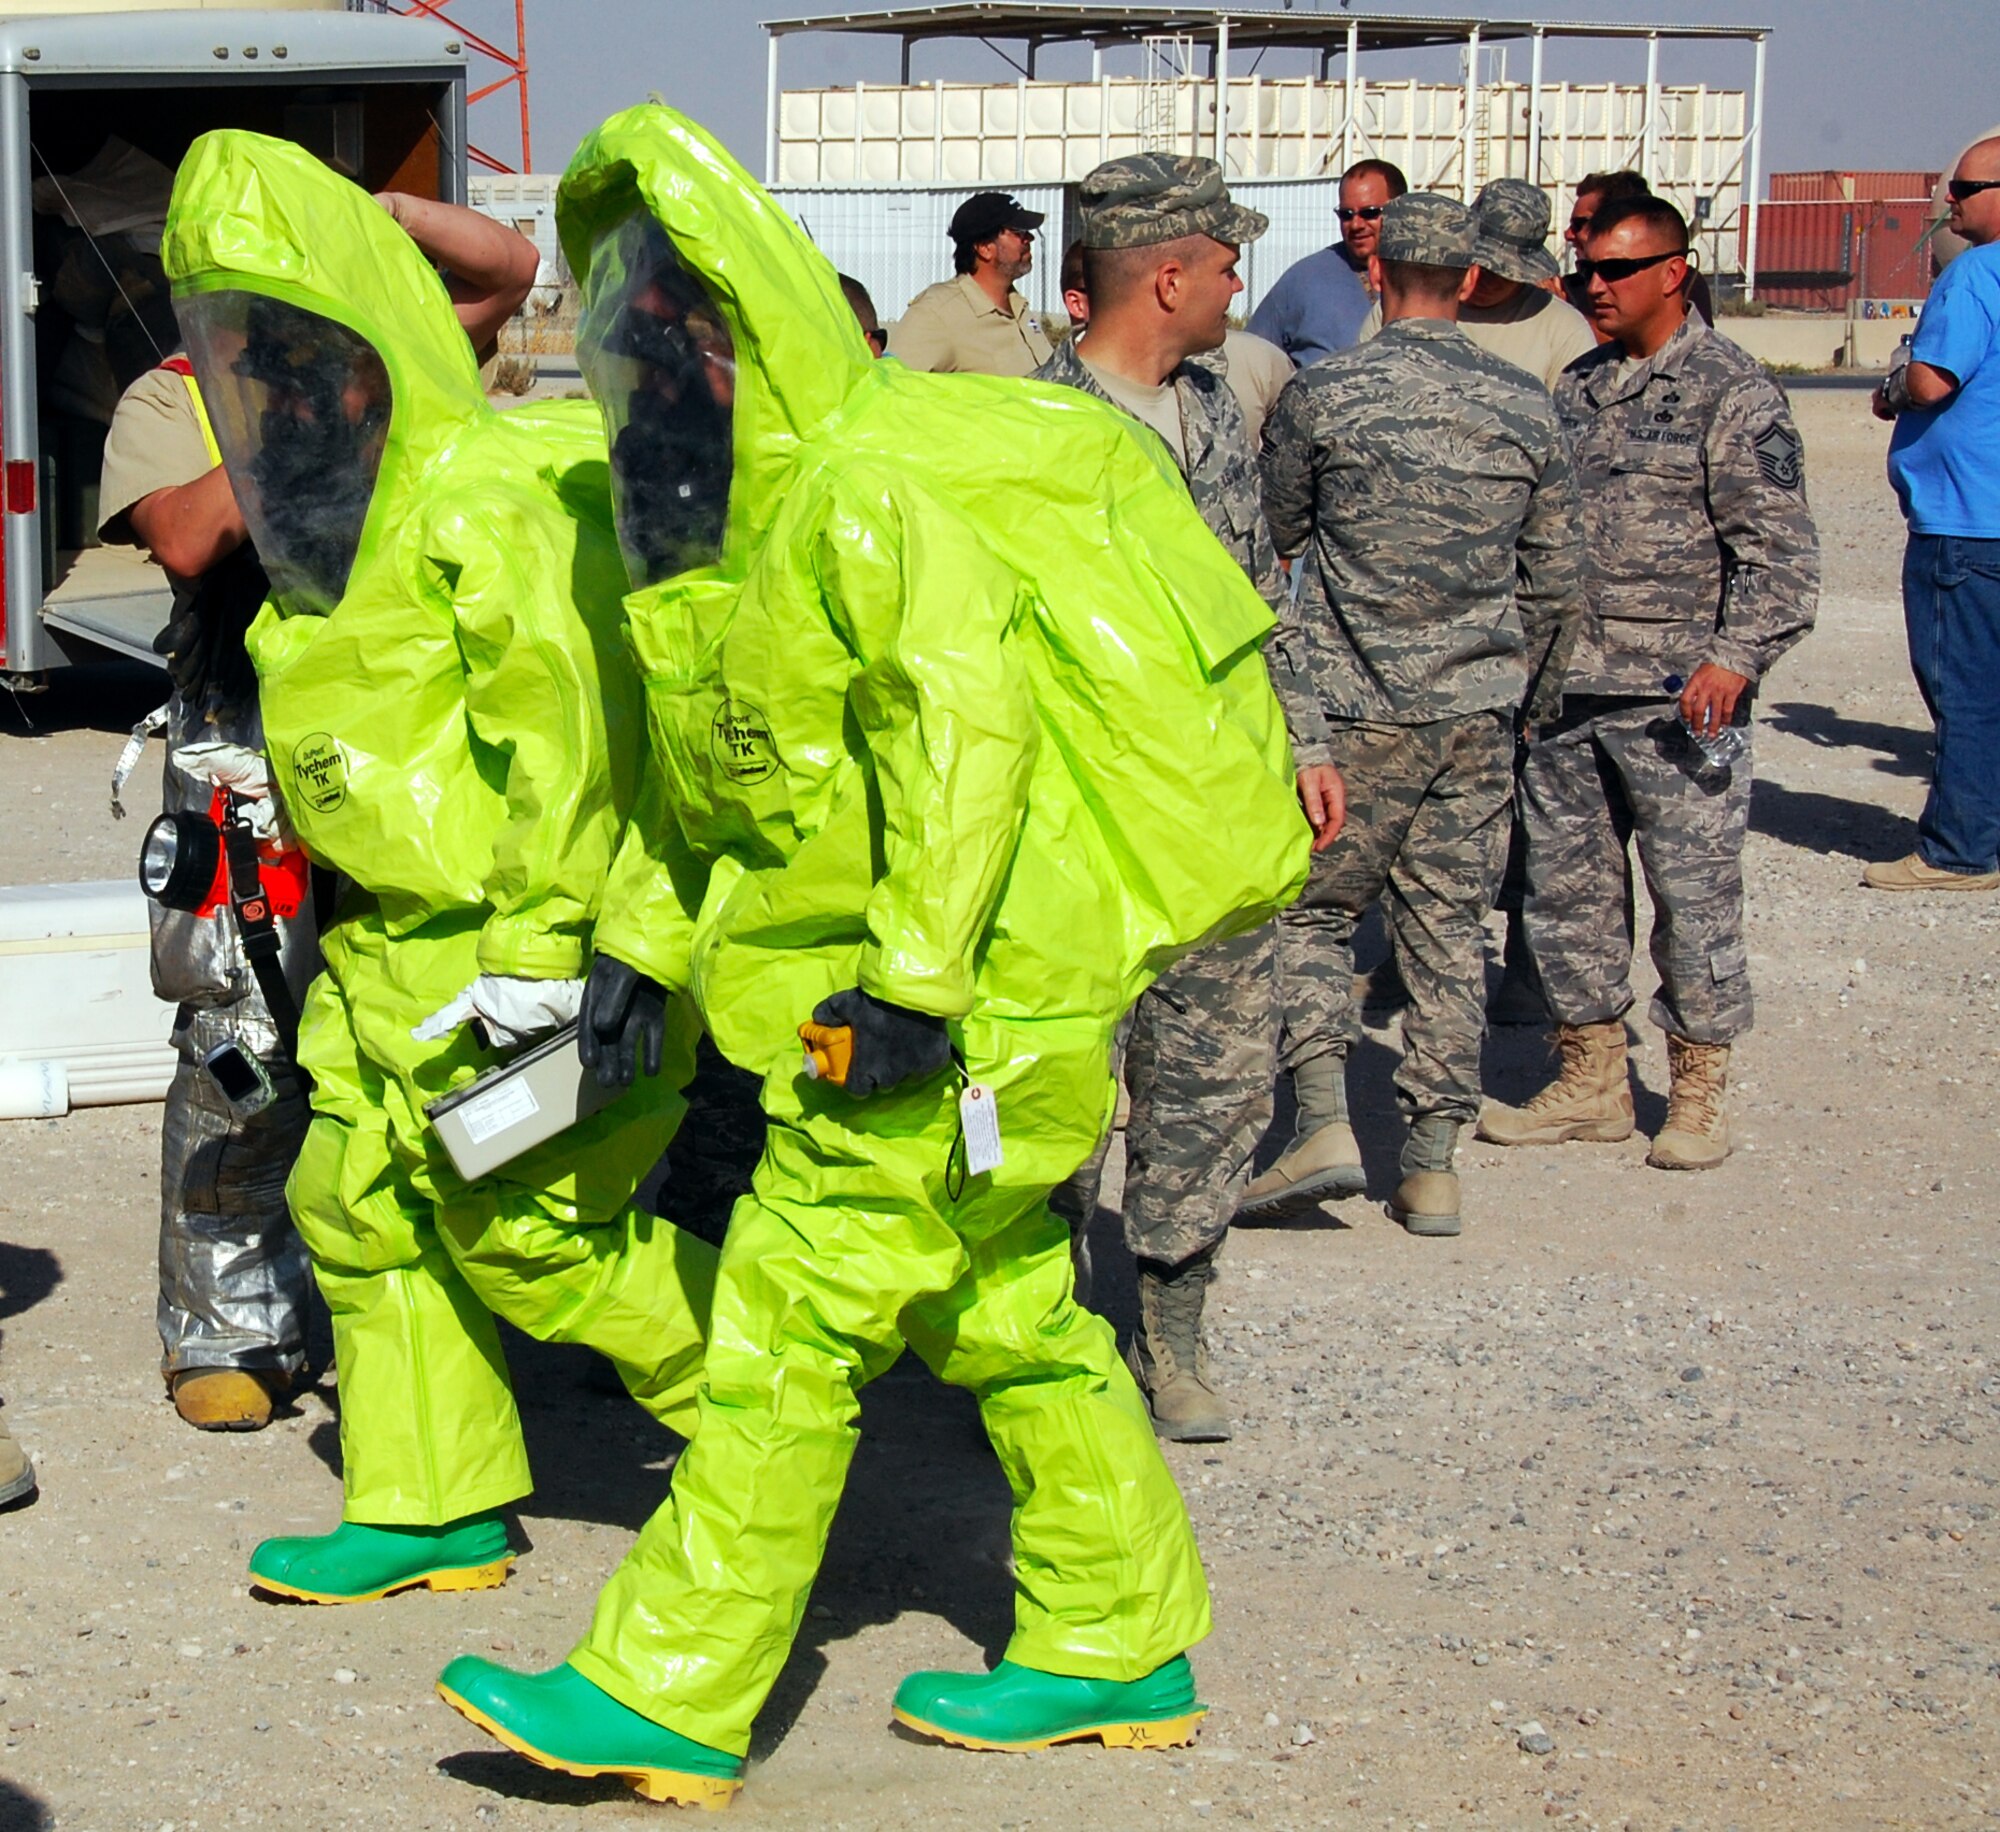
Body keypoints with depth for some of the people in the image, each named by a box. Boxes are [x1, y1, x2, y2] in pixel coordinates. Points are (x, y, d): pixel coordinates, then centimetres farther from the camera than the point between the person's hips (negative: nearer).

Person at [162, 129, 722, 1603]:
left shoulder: (491, 500, -20)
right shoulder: (341, 506, 11)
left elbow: (569, 723, -23)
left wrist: (540, 941, -23)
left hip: (530, 930, -10)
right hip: (398, 933, 10)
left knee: (521, 1226, -4)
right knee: (360, 1200, 10)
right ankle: (430, 1509, 21)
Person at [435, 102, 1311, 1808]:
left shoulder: (868, 487, -18)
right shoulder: (723, 516, 13)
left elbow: (963, 717, -28)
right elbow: (702, 756, 22)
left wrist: (916, 978, -29)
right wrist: (642, 935, 16)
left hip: (980, 975, -10)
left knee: (796, 1312, -7)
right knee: (999, 1311, 17)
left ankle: (666, 1696, 0)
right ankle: (1117, 1644, 29)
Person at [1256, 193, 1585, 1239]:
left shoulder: (1322, 395, -6)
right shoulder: (1524, 407, 3)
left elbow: (1275, 533, 9)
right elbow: (1556, 582, 8)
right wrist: (1532, 697, 22)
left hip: (1354, 708, -3)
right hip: (1477, 709, 3)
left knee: (1313, 909, 9)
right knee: (1448, 926, 9)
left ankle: (1325, 1121, -7)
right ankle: (1434, 1165, 10)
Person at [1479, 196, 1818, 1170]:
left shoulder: (1731, 392, -5)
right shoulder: (1578, 388, 14)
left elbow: (1778, 545, -10)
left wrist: (1736, 657, -21)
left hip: (1675, 692, -6)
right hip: (1564, 687, 7)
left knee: (1693, 891, -1)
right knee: (1566, 885, 10)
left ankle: (1698, 1095, 12)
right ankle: (1590, 1083, 22)